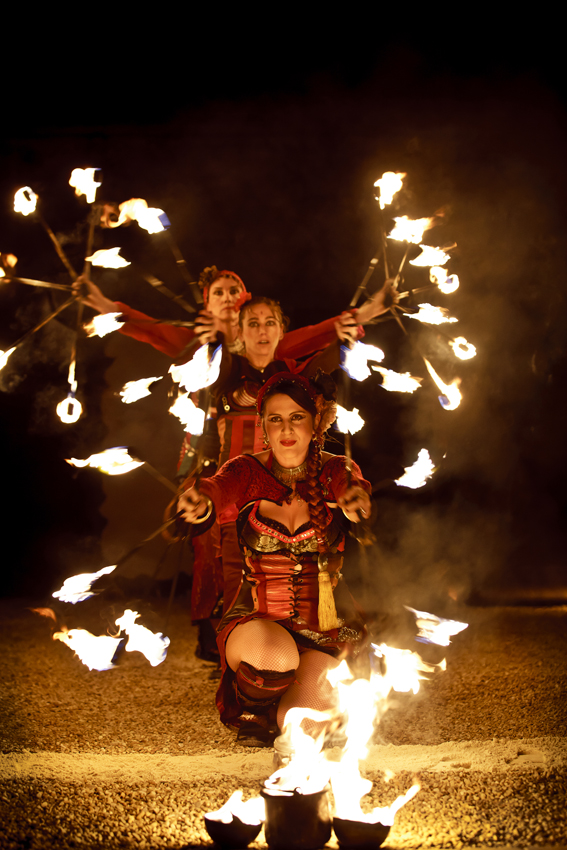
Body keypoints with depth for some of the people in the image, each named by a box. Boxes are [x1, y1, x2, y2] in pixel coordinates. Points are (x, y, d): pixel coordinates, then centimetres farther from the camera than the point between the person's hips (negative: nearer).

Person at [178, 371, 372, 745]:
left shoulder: (336, 472, -2)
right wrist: (200, 501, -51)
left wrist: (356, 499, -52)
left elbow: (355, 490, -26)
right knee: (276, 656, -36)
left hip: (326, 626, 1)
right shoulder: (248, 471, -3)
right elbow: (219, 489, -25)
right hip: (255, 620, -1)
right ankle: (249, 707, 1)